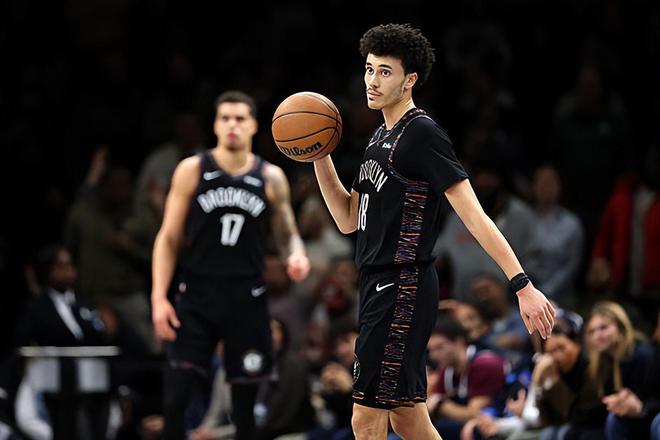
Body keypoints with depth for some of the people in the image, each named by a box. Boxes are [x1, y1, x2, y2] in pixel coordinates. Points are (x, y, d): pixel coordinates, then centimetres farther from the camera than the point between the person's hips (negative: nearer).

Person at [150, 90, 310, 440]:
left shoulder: (271, 178, 3)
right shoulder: (192, 171, -1)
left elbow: (287, 234, 14)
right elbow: (169, 238, 1)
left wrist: (296, 255, -11)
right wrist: (159, 297, -7)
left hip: (246, 297, 2)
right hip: (196, 295, -1)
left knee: (245, 397, 6)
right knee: (176, 395, -12)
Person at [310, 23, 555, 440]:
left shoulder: (422, 134, -12)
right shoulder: (381, 138, 17)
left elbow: (474, 216, -18)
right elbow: (349, 220, 19)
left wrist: (523, 285, -23)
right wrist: (320, 158, 7)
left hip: (402, 291, -10)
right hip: (380, 286, 10)